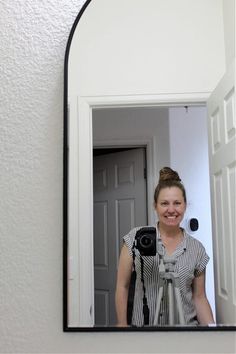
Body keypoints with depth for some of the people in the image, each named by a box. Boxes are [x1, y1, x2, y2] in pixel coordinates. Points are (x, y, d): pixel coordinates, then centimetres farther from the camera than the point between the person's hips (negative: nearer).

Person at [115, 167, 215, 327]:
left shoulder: (197, 249, -1)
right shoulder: (136, 237, -8)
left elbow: (199, 297, 4)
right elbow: (122, 286, -4)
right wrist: (122, 325, -6)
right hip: (142, 324, -1)